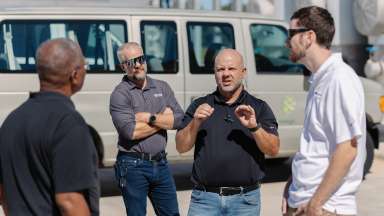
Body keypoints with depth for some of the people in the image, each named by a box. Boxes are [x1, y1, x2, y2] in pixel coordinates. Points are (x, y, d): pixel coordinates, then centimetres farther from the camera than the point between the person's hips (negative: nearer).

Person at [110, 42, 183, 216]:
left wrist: (150, 117, -14)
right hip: (133, 166, -5)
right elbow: (130, 131, -19)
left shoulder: (162, 87, 10)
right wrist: (163, 118, -7)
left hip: (160, 164, 5)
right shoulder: (120, 94, -7)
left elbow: (179, 119, -2)